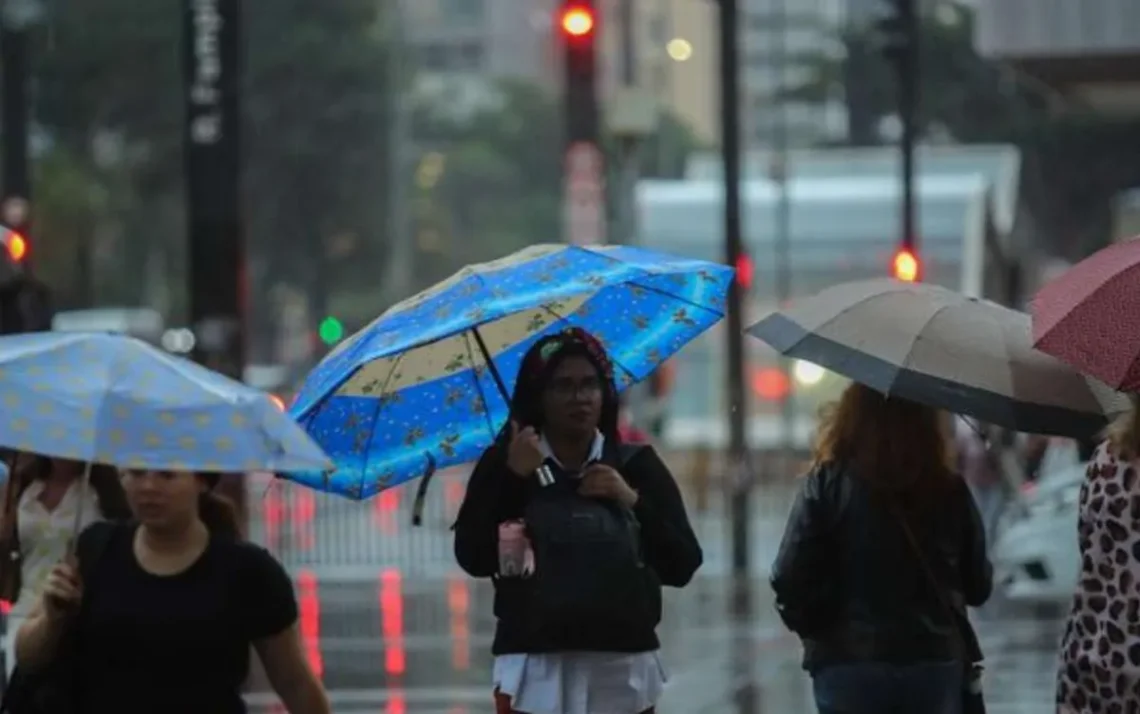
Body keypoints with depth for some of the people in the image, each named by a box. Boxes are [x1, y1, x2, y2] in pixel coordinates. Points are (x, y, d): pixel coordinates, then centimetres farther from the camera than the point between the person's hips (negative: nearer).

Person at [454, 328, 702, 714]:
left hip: (622, 671, 2)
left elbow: (683, 566, 3)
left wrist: (633, 502, -8)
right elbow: (474, 559, -8)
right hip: (536, 671, -2)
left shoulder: (636, 466, 8)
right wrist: (512, 477, -13)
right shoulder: (504, 465, 4)